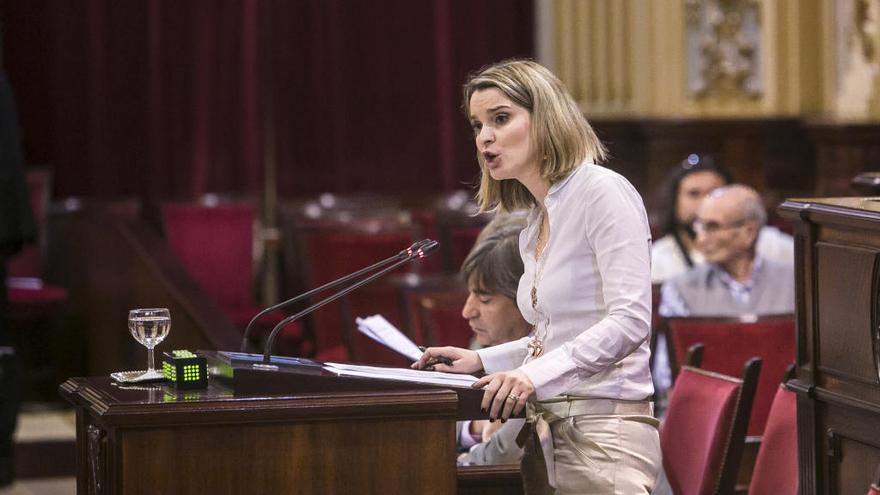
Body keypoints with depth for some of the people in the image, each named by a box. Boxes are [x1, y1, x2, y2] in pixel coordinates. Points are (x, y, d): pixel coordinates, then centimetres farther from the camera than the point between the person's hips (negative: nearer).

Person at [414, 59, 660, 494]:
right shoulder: (534, 226, 18)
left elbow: (629, 321, -18)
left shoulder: (603, 193, -8)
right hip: (546, 433, 8)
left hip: (603, 432, -8)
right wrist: (484, 360, 13)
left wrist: (535, 373, -25)